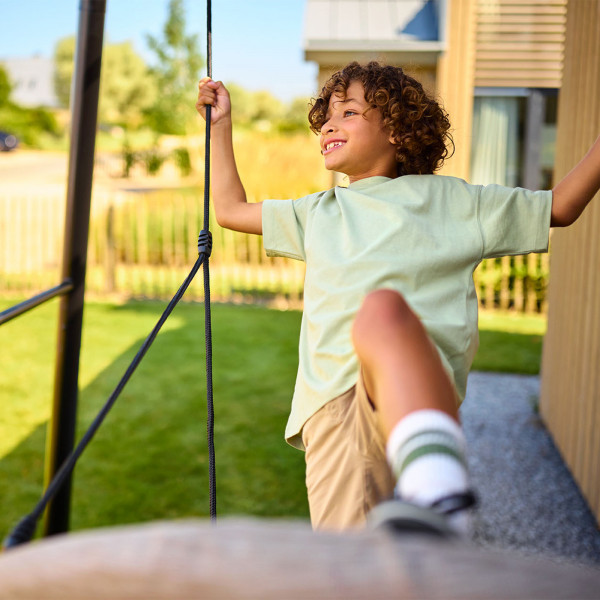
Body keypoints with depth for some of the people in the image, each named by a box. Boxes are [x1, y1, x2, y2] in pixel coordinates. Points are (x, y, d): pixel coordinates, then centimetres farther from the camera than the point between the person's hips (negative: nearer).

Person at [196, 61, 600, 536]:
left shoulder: (446, 198, 23)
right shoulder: (320, 213, 35)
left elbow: (561, 207, 26)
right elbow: (231, 209, 44)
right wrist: (222, 123, 45)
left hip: (415, 382, -4)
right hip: (329, 401, 5)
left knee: (382, 306, -43)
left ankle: (438, 489, -65)